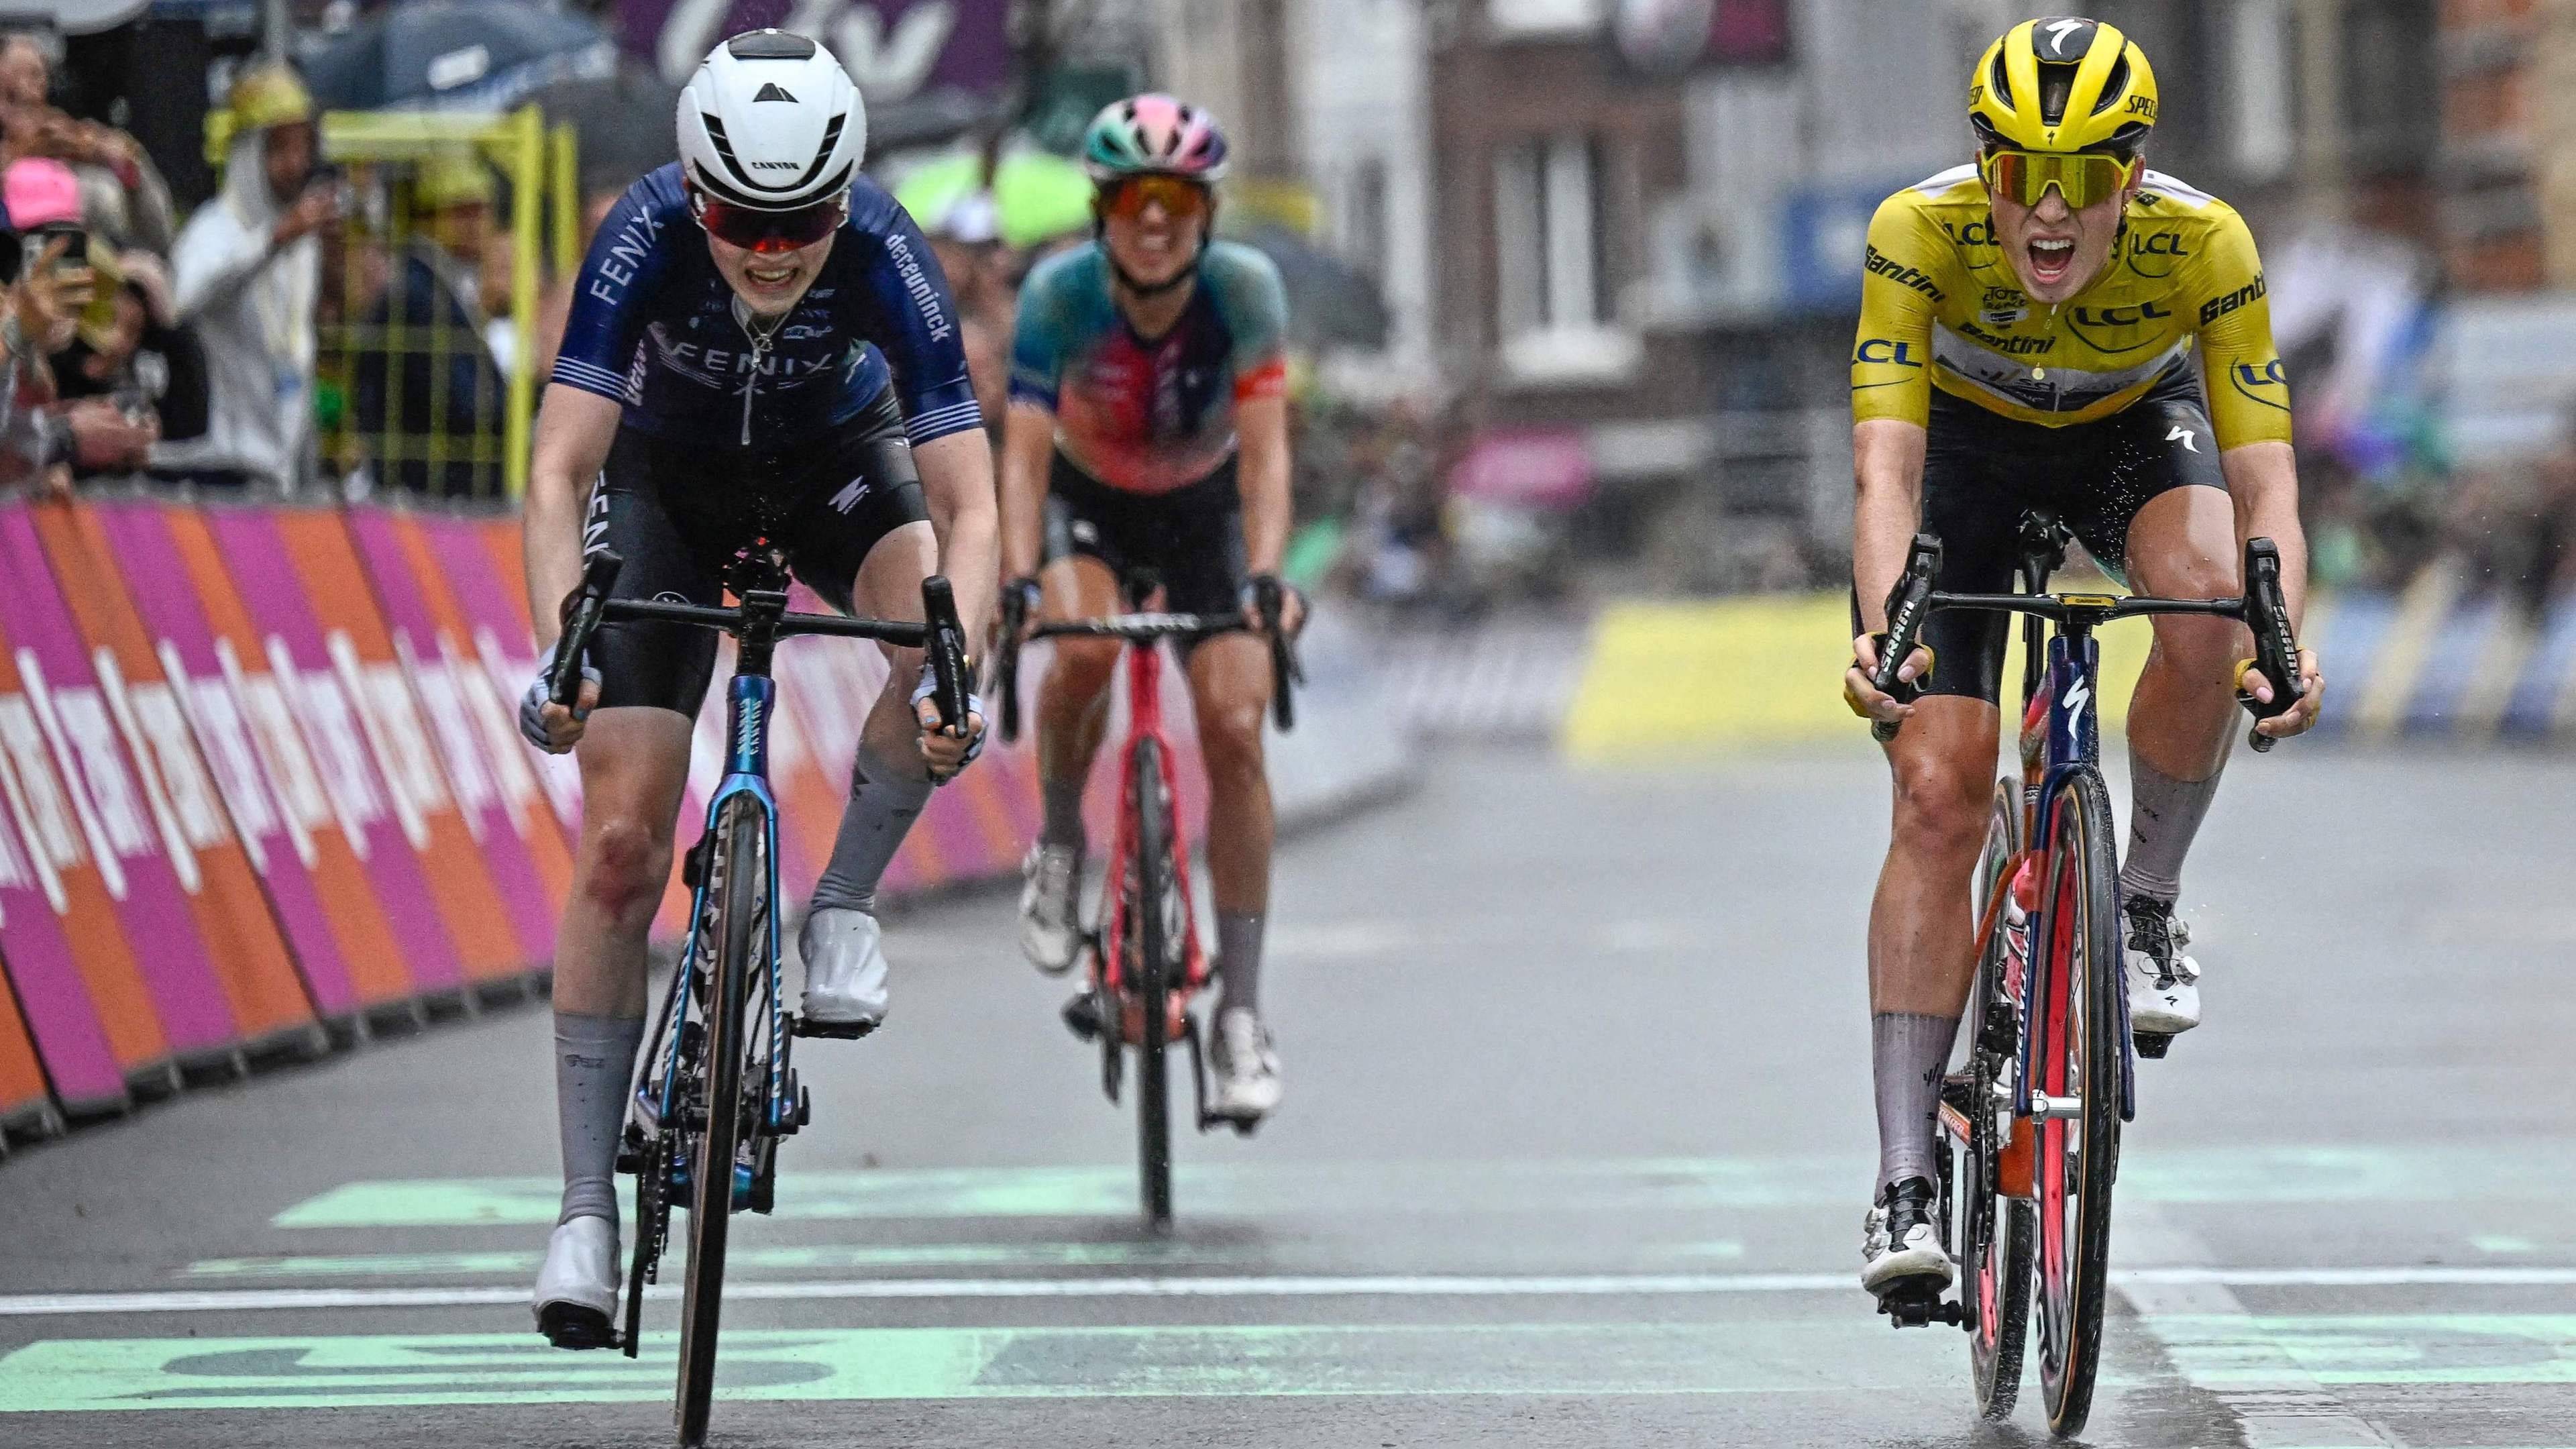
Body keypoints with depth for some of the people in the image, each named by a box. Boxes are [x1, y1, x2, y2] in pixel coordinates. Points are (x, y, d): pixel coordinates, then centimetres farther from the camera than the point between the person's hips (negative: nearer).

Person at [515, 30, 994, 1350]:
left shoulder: (885, 256, -33)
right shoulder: (644, 236, -33)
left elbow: (967, 508, -35)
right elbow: (559, 473, -37)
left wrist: (951, 669, -52)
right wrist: (560, 654, -53)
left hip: (836, 459, 1)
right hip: (671, 473, -1)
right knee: (620, 842, -12)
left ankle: (847, 900, -8)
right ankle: (587, 1206, -7)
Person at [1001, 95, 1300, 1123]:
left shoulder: (1244, 288, -26)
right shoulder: (1060, 292, -27)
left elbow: (1265, 450, -30)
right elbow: (1024, 451, -30)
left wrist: (1265, 577, -45)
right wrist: (1019, 584, -45)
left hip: (1204, 509, 1)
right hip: (1088, 502, -1)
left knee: (1234, 728, -14)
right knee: (1083, 649, -33)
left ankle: (1240, 1013, -8)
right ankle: (1059, 846, -4)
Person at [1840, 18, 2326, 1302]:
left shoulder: (2204, 244, -31)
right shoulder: (1919, 233, -33)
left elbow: (2264, 481, -33)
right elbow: (1887, 467, -39)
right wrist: (1881, 626, -57)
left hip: (2136, 430, 1)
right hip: (1967, 441, 0)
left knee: (2208, 599, -35)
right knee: (1938, 798, -15)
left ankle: (2146, 907, -11)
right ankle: (1906, 1184, -13)